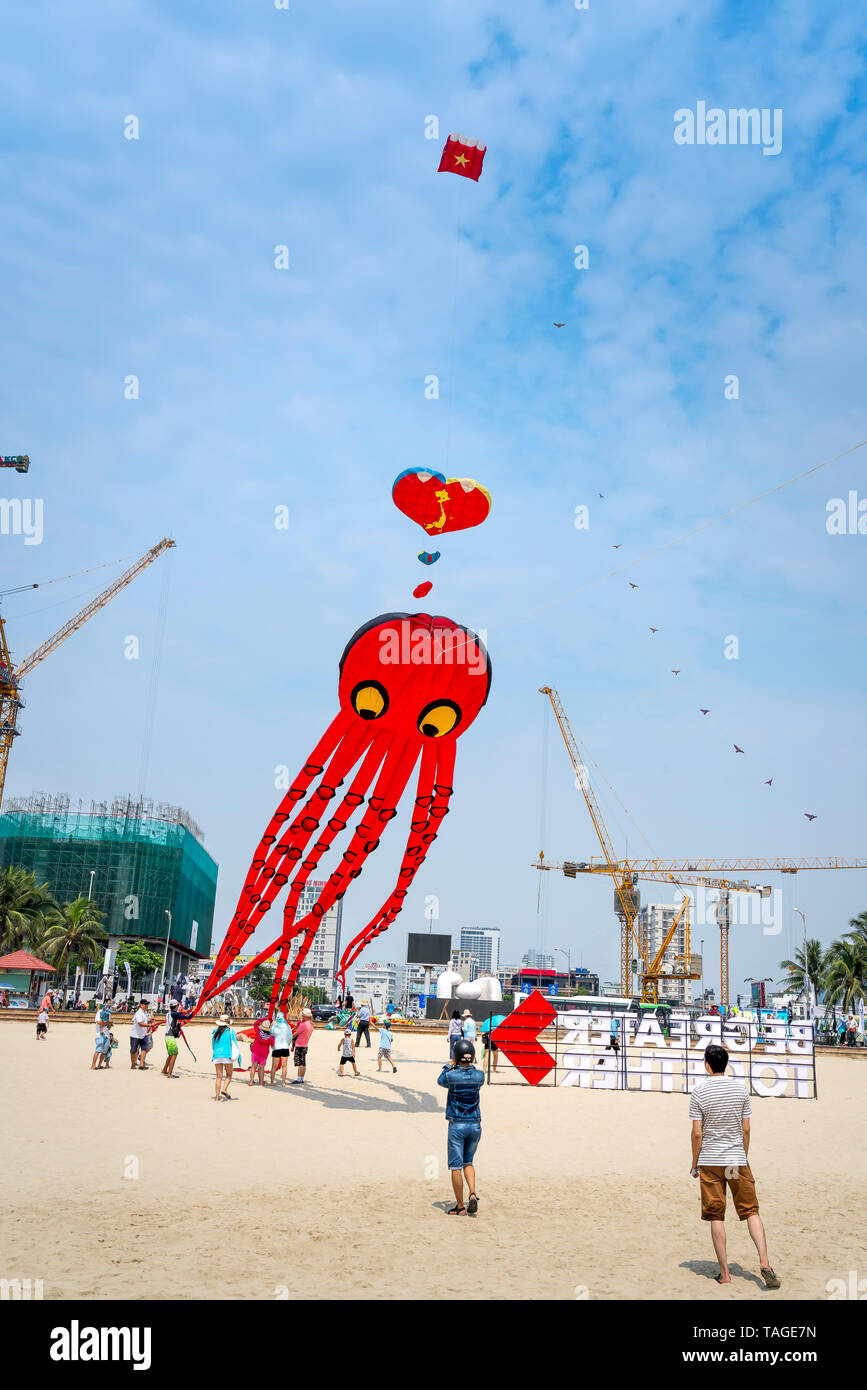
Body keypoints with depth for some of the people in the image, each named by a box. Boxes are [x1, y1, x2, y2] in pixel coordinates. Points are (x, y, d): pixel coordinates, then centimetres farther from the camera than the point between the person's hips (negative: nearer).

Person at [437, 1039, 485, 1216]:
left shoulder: (451, 1075, -13)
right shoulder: (479, 1075, -6)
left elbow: (440, 1081, 10)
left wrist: (449, 1065, 22)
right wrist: (470, 1064, 30)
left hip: (457, 1125, -3)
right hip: (475, 1125, 3)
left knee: (456, 1166, 5)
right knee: (468, 1162, 20)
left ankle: (460, 1206, 8)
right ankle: (473, 1194, 0)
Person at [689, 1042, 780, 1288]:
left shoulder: (699, 1092, -8)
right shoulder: (740, 1089, 0)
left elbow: (697, 1133, -7)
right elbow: (746, 1130, 4)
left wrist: (695, 1164, 4)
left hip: (710, 1162, -2)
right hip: (737, 1161, 2)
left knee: (716, 1217, 4)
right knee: (751, 1211, 9)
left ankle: (724, 1273, 6)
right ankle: (764, 1262, -6)